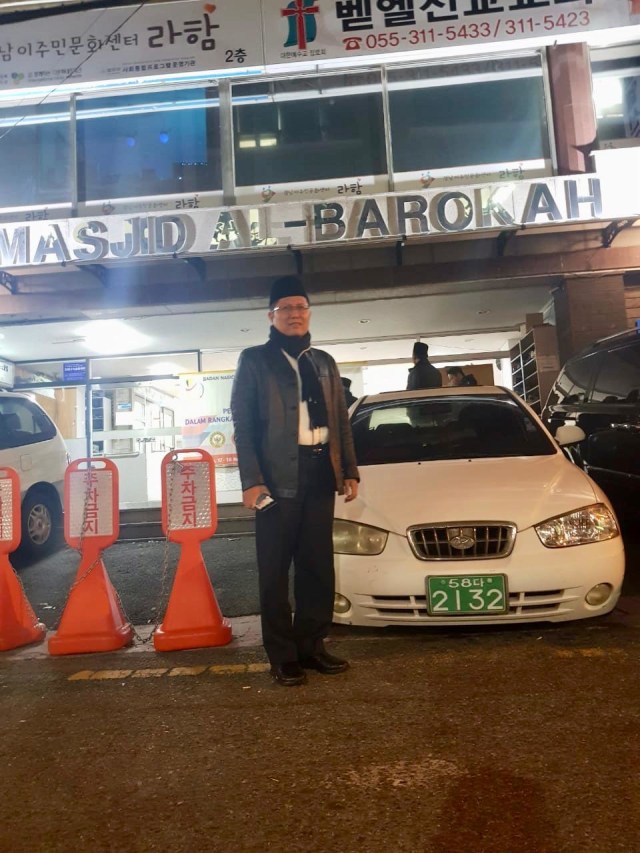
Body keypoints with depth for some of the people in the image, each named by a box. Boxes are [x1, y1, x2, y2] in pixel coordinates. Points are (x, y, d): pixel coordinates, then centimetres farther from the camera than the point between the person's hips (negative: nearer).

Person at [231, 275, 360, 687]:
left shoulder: (324, 362, 18)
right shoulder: (254, 360, 3)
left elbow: (341, 421, 17)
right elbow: (243, 425, -4)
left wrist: (350, 471, 9)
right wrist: (251, 480, -13)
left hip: (321, 474, 5)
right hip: (278, 478, -5)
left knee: (319, 567, 9)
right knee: (276, 571, 2)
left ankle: (312, 645, 22)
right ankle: (283, 656, 13)